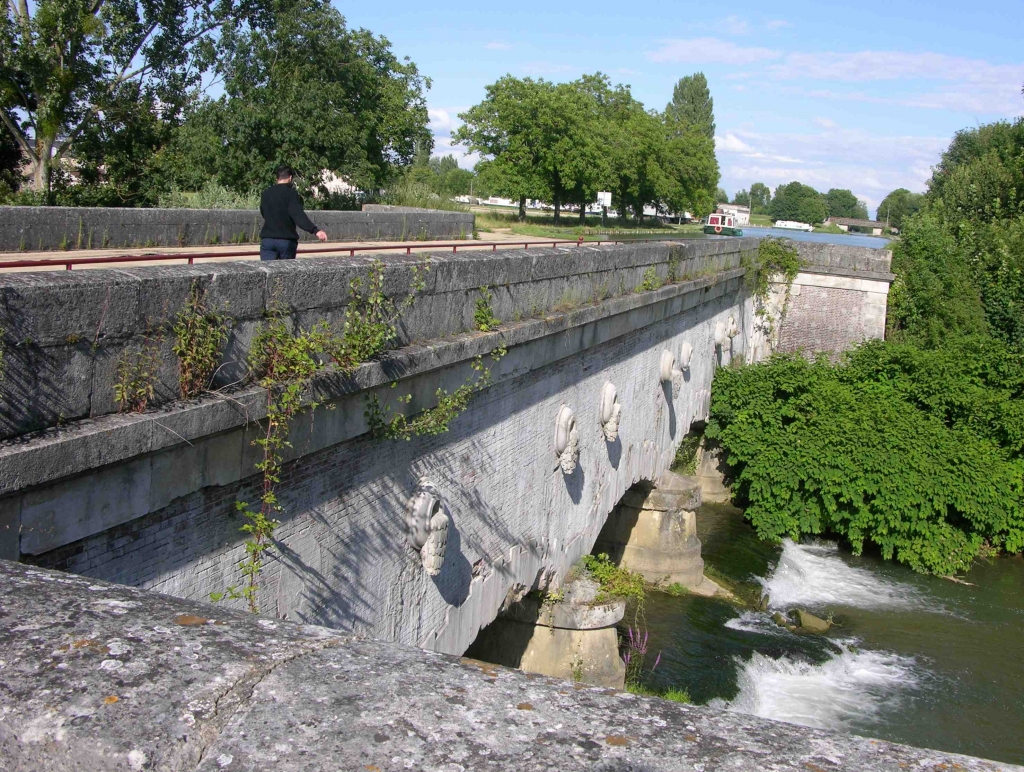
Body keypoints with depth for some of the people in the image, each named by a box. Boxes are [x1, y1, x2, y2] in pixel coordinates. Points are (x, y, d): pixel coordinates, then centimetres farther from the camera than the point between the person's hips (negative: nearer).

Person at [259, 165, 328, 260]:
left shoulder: (265, 194, 9)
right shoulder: (291, 193, -7)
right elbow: (299, 215, -21)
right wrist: (315, 230, -31)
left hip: (267, 240, 3)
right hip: (287, 241, -3)